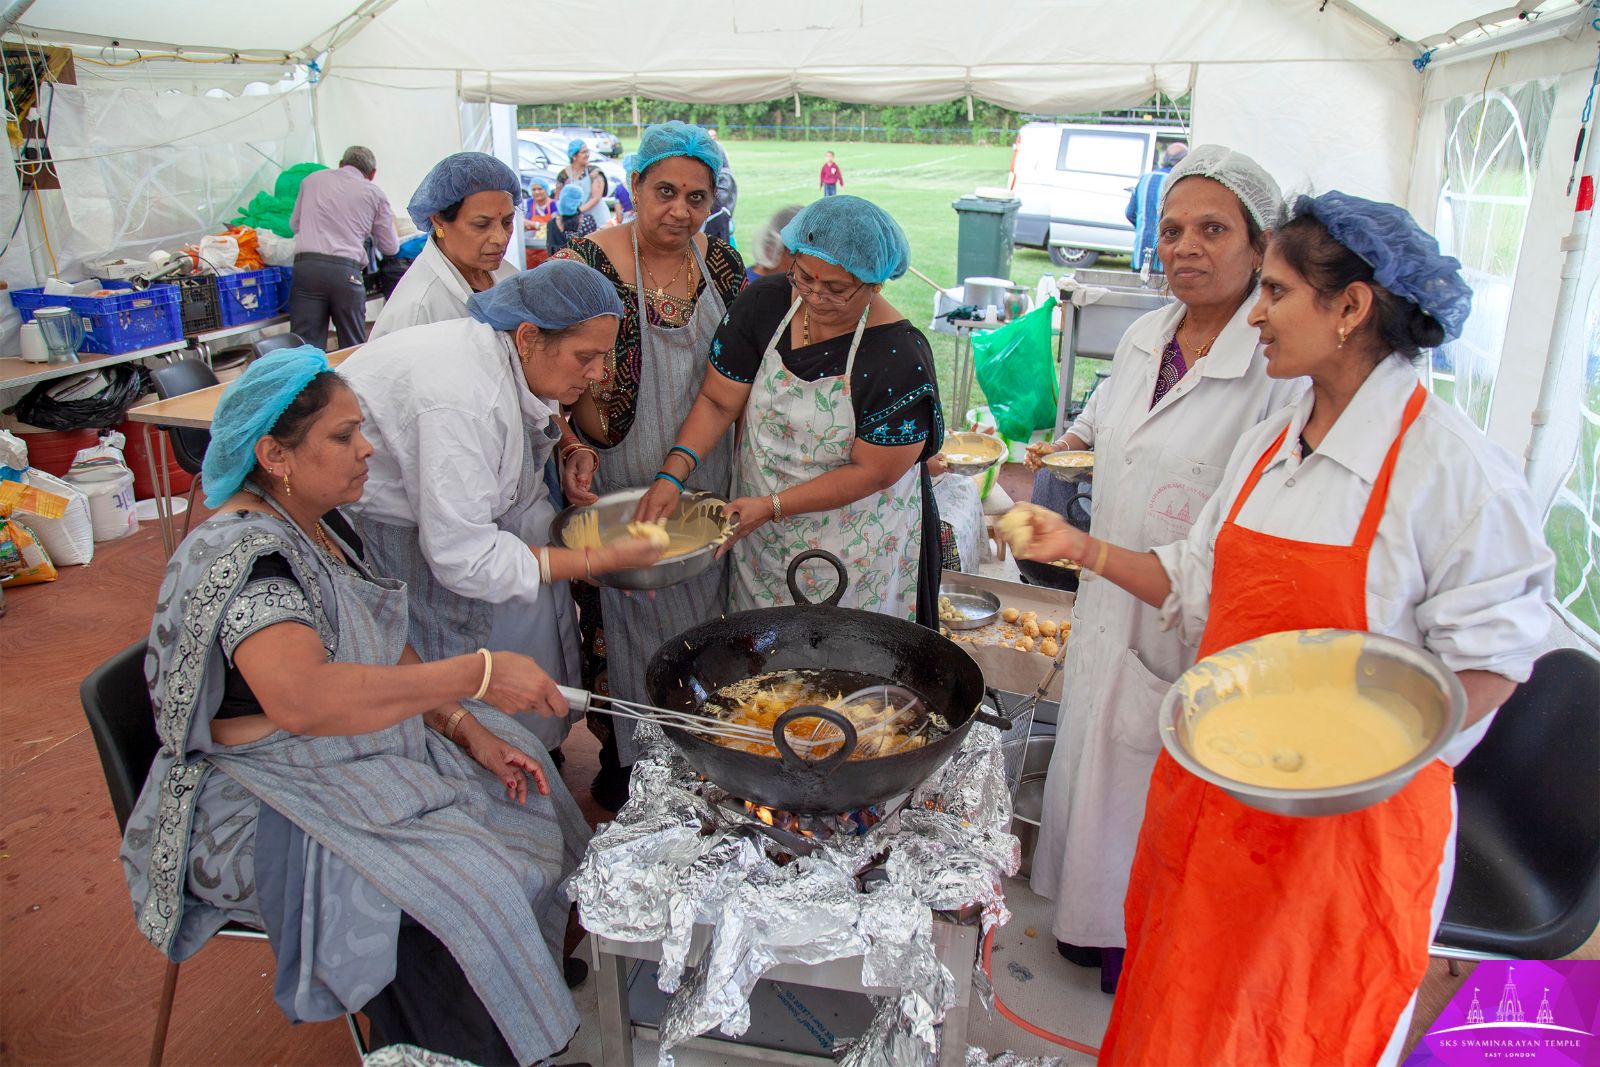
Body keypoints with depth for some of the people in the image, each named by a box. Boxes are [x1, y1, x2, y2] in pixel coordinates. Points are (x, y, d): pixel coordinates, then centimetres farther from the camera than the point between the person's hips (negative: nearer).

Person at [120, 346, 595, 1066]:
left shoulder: (323, 528, 5)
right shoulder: (241, 554, -25)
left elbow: (388, 657, 8)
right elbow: (302, 698, -42)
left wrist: (470, 731, -5)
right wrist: (477, 675, -39)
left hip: (357, 756, 10)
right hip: (268, 810, -9)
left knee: (515, 788, 7)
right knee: (462, 891, -24)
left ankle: (542, 970, 25)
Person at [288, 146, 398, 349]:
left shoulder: (312, 180, 20)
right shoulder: (374, 193, 14)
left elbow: (295, 223, 30)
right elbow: (390, 247, 17)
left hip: (306, 265, 1)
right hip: (347, 272, -1)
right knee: (353, 349, 7)